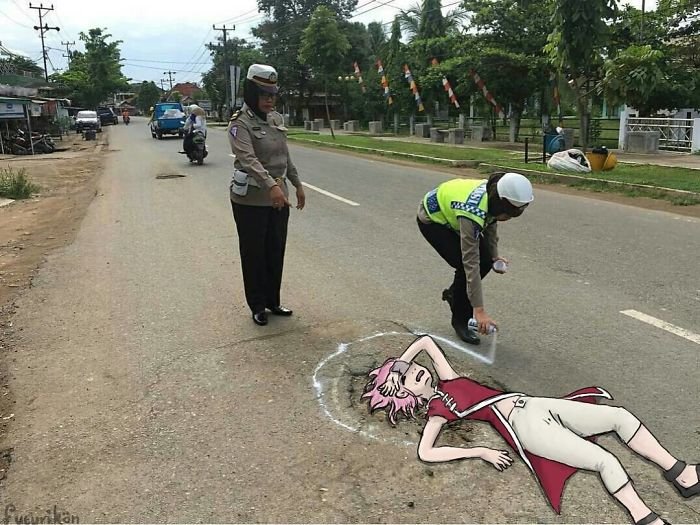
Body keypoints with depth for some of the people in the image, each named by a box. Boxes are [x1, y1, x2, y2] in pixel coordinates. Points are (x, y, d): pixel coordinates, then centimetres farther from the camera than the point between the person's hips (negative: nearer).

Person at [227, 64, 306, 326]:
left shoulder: (277, 119, 9)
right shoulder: (240, 123, -13)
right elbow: (248, 159, -28)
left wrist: (297, 184, 19)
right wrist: (271, 185, -42)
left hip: (279, 198, 7)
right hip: (251, 200, -6)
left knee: (276, 253, 13)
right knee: (254, 255, 6)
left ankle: (273, 301, 28)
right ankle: (257, 306, 20)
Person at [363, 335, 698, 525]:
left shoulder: (447, 381, 17)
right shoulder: (437, 409, -4)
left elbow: (426, 340, 28)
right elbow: (425, 453, -19)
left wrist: (398, 363, 21)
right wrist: (481, 452, -19)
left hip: (535, 405, 8)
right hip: (525, 425, -8)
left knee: (621, 416, 2)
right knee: (604, 460, -21)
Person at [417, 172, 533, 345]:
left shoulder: (494, 193, -20)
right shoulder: (473, 213, -41)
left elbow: (490, 221, 5)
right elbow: (471, 263, -38)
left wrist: (494, 255, -1)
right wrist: (479, 310, -35)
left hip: (451, 216, 8)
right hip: (432, 220, -8)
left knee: (486, 261, -2)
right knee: (465, 266, -19)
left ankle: (453, 293, 21)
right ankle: (460, 321, 0)